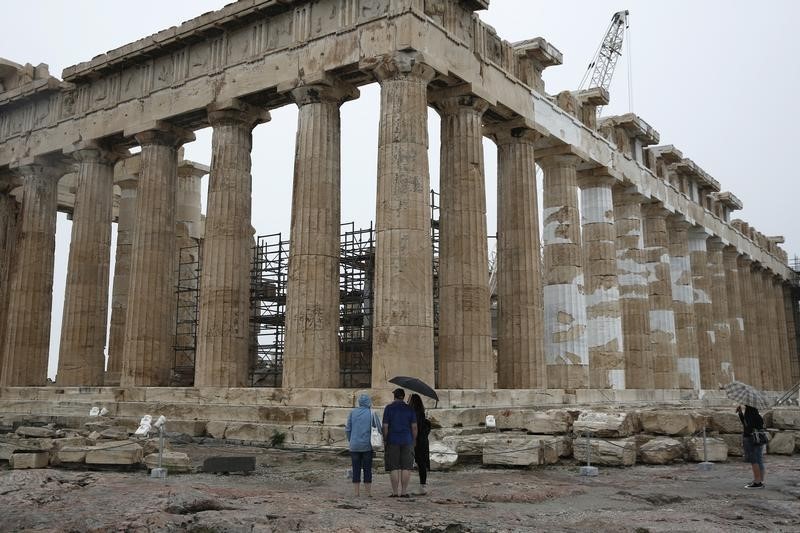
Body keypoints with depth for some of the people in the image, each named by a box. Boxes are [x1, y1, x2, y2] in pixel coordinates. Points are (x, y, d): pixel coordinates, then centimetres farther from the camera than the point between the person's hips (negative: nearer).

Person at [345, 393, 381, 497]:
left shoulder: (352, 412, 1)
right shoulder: (372, 413, -4)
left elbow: (348, 429, 4)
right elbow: (378, 429, -3)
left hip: (354, 445, 1)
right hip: (367, 445, -1)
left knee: (356, 469, 7)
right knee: (367, 469, 6)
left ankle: (356, 492, 7)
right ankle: (368, 492, 7)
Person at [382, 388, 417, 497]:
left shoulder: (389, 408, -1)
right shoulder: (409, 409, 4)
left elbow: (385, 427, -5)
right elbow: (414, 427, 1)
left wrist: (385, 440, 4)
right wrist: (413, 440, 10)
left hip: (392, 441, -1)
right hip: (407, 441, 1)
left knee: (394, 468, 2)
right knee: (406, 467, 4)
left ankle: (395, 492, 1)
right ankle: (404, 491, 3)